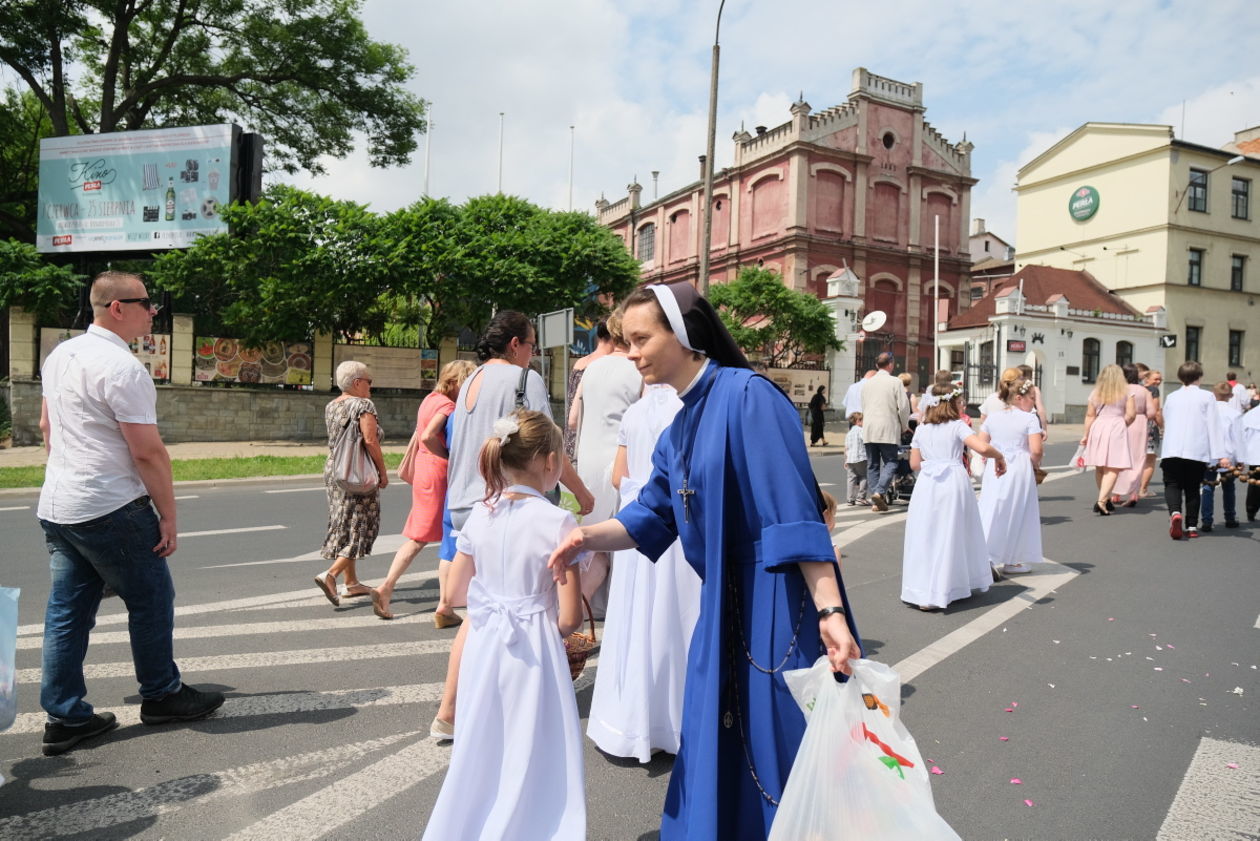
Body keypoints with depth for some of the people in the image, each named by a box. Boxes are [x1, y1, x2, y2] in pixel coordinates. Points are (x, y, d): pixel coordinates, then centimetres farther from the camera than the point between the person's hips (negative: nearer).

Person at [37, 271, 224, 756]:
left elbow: (47, 427, 21)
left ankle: (65, 716, 18)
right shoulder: (122, 368, -18)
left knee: (67, 611, 12)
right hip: (110, 510, -9)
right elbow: (147, 451, -19)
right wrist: (168, 515, -13)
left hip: (55, 507, 9)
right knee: (150, 599, 7)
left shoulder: (60, 356, 10)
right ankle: (161, 695, 21)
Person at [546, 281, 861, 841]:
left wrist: (830, 611, -24)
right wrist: (592, 536, -7)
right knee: (714, 755, 17)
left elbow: (795, 512, -21)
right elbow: (652, 518, 10)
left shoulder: (746, 396, -16)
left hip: (775, 603, -8)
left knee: (776, 749, 6)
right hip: (721, 606, 8)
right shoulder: (679, 429, 10)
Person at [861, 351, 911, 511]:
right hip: (888, 429, -5)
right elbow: (903, 407, -6)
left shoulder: (867, 383, 10)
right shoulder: (895, 382, -5)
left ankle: (875, 501, 7)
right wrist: (904, 426, 8)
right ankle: (879, 491, -18)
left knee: (872, 465, 8)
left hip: (869, 430, 5)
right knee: (890, 462, 2)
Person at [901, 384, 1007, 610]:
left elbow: (914, 463, 11)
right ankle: (934, 595, 10)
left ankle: (919, 590, 10)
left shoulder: (921, 430, 10)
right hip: (953, 483, -4)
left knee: (925, 537, 9)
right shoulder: (957, 426, -3)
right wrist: (999, 456, 1)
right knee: (950, 537, 6)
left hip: (926, 484, 4)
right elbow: (983, 448, -17)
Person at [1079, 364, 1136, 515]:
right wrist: (1123, 424, 13)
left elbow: (1090, 415, 7)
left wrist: (1086, 435, 13)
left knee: (1100, 467, 14)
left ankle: (1106, 499, 26)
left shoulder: (1095, 392, 7)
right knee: (1113, 468, -4)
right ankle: (1102, 500, -18)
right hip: (1116, 428, -3)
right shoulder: (1126, 392, 1)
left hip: (1098, 428, 3)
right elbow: (1131, 414, -6)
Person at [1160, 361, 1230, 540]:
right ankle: (1191, 526, 12)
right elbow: (1214, 426, 0)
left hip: (1171, 450, 1)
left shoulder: (1171, 397, 13)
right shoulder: (1207, 397, 4)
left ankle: (1175, 512, -23)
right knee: (1192, 489, 10)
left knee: (1172, 485, 4)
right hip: (1197, 451, -1)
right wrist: (1220, 455, -2)